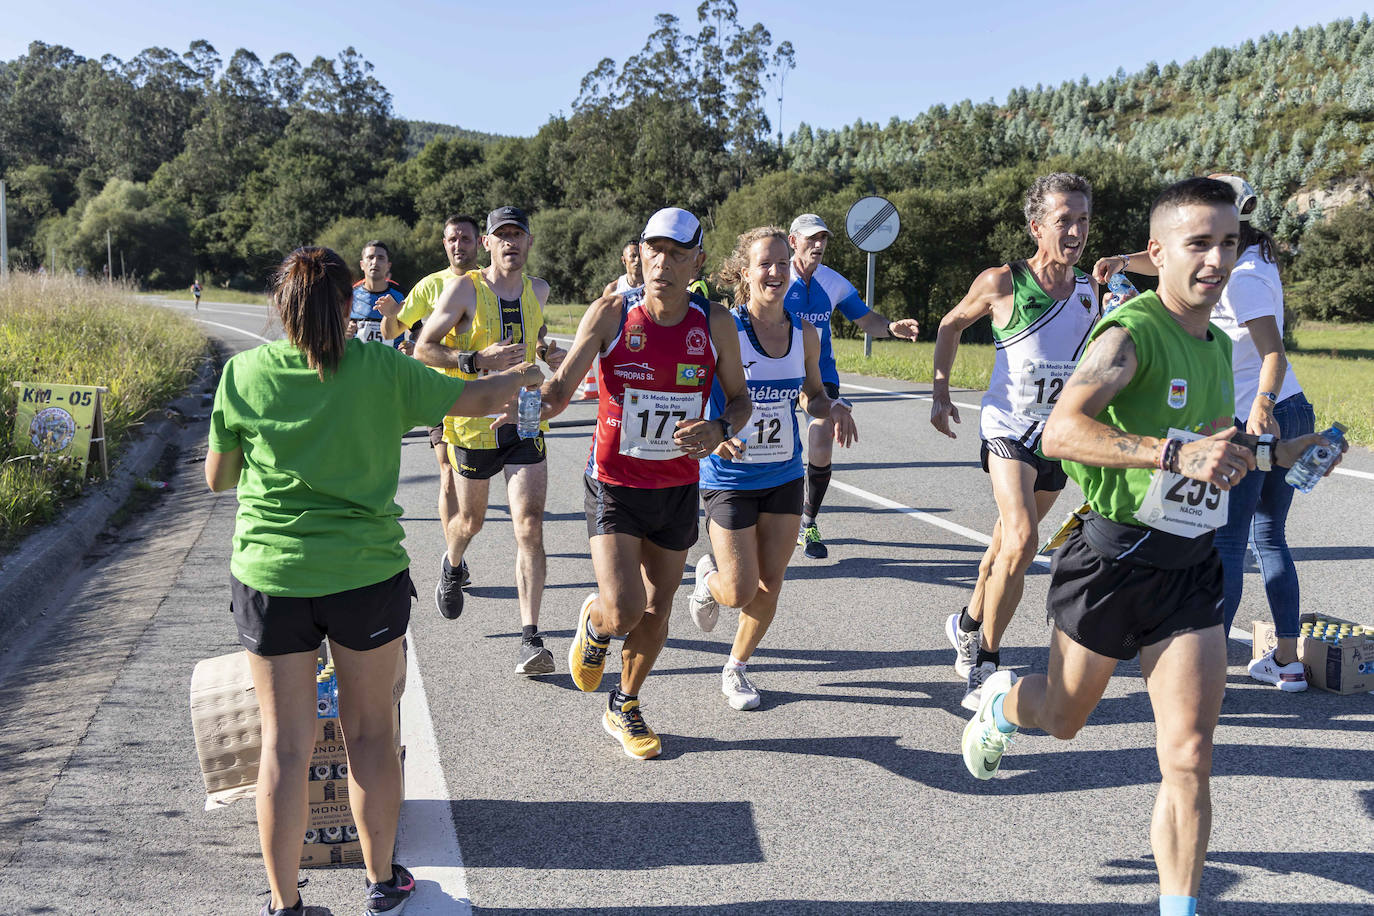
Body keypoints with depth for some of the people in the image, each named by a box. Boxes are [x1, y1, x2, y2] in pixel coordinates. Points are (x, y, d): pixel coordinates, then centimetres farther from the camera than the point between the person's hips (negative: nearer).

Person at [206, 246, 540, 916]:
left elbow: (216, 478, 4)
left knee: (285, 747, 11)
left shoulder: (243, 373, -4)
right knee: (371, 734, 15)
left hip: (271, 579, 1)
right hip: (367, 575, 0)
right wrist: (523, 376, 24)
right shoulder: (382, 369, -7)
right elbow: (479, 399, 4)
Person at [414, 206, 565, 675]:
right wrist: (478, 360, -24)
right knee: (470, 520, 17)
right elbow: (424, 348, -9)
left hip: (525, 421, 2)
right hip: (474, 420, -2)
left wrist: (548, 352, 5)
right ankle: (451, 565, 55)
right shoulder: (463, 290, -8)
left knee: (530, 526, -11)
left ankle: (529, 639, -10)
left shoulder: (537, 290, 6)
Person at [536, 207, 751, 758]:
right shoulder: (611, 314, -12)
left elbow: (739, 398, 6)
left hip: (677, 488, 3)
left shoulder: (714, 324, -5)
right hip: (614, 485, -3)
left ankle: (624, 708, 39)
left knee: (657, 610, 13)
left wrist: (720, 430, -16)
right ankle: (593, 624, 24)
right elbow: (560, 389, -11)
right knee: (623, 612, -16)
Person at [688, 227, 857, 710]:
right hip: (729, 476, -4)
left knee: (769, 588, 8)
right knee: (740, 592, -5)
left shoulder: (804, 333, 0)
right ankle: (709, 576, 33)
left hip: (784, 475, 4)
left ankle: (736, 669, 33)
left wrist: (833, 408, -9)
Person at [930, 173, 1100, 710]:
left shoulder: (1090, 289, 1)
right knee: (1021, 541, -22)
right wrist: (940, 391, 2)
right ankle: (983, 665, -7)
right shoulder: (1002, 283, -12)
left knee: (1007, 544, 16)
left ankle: (968, 626, 41)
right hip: (1008, 429, -5)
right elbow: (951, 325, 5)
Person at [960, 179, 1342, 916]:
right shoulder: (1130, 333, -17)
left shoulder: (1218, 346, 10)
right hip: (1114, 559, -5)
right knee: (1063, 719, 17)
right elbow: (1061, 431, -33)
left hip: (1191, 569, 6)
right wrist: (1176, 453, -40)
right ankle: (1002, 699, 51)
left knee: (1190, 758, -1)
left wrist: (1273, 454, 18)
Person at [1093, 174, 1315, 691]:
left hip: (1251, 420, -9)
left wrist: (1262, 404, -40)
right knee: (1270, 536, 14)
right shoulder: (1254, 260, 11)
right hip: (1291, 412, 9)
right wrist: (1124, 261, 12)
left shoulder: (1242, 279, -18)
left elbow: (1274, 352, -26)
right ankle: (1287, 661, 17)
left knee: (1225, 542, -3)